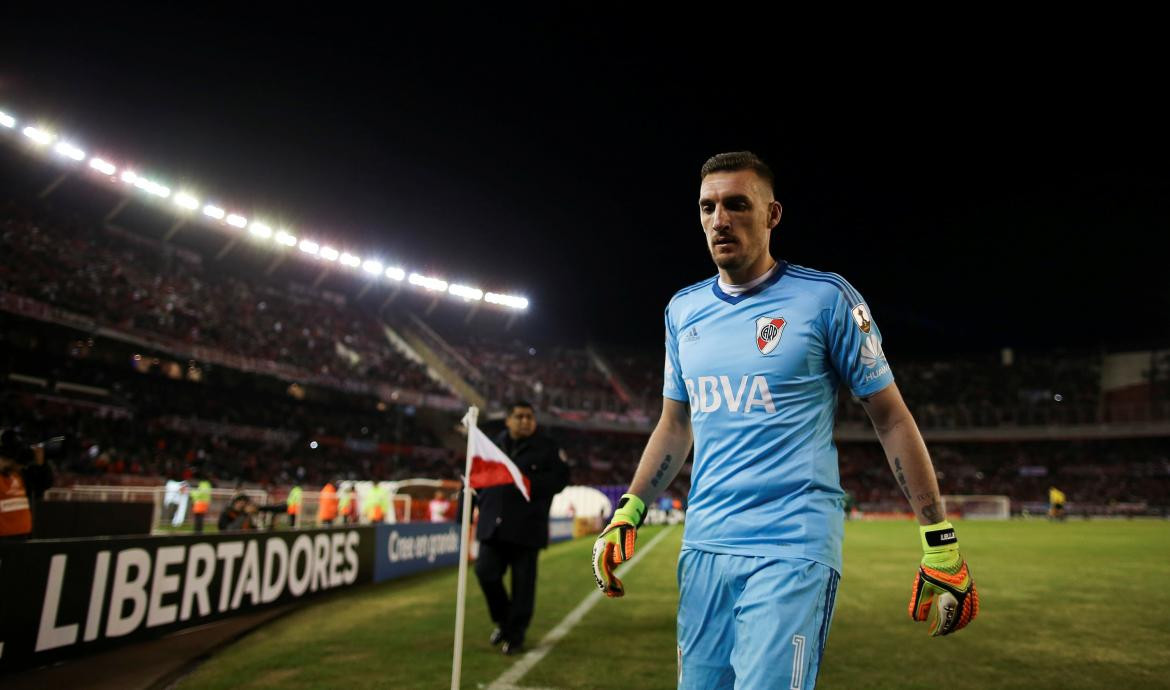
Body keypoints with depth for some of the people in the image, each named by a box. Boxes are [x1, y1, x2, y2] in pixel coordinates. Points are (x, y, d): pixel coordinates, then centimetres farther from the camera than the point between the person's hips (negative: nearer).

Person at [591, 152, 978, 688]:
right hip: (704, 543, 5)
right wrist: (627, 512, 7)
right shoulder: (684, 309, 9)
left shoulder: (825, 298, -5)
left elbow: (891, 419, -1)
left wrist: (941, 544, -2)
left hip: (793, 547, -5)